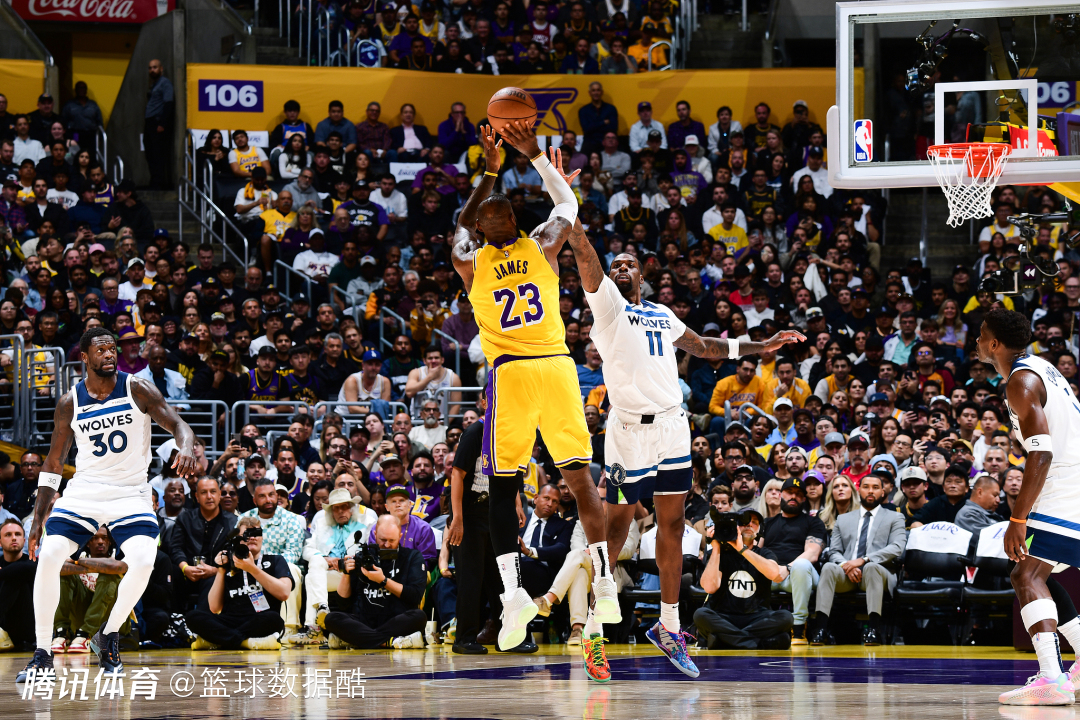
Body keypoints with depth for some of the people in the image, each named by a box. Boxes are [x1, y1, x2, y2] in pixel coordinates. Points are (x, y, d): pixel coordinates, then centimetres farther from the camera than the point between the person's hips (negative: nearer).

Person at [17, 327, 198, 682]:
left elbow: (178, 425, -12)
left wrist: (186, 449, -37)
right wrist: (37, 522, 4)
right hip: (84, 490, 1)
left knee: (143, 562, -24)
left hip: (130, 493, -1)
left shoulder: (138, 390, -6)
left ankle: (109, 636, 1)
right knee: (48, 556, -18)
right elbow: (53, 464, 7)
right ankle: (43, 653, -7)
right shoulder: (70, 403, 0)